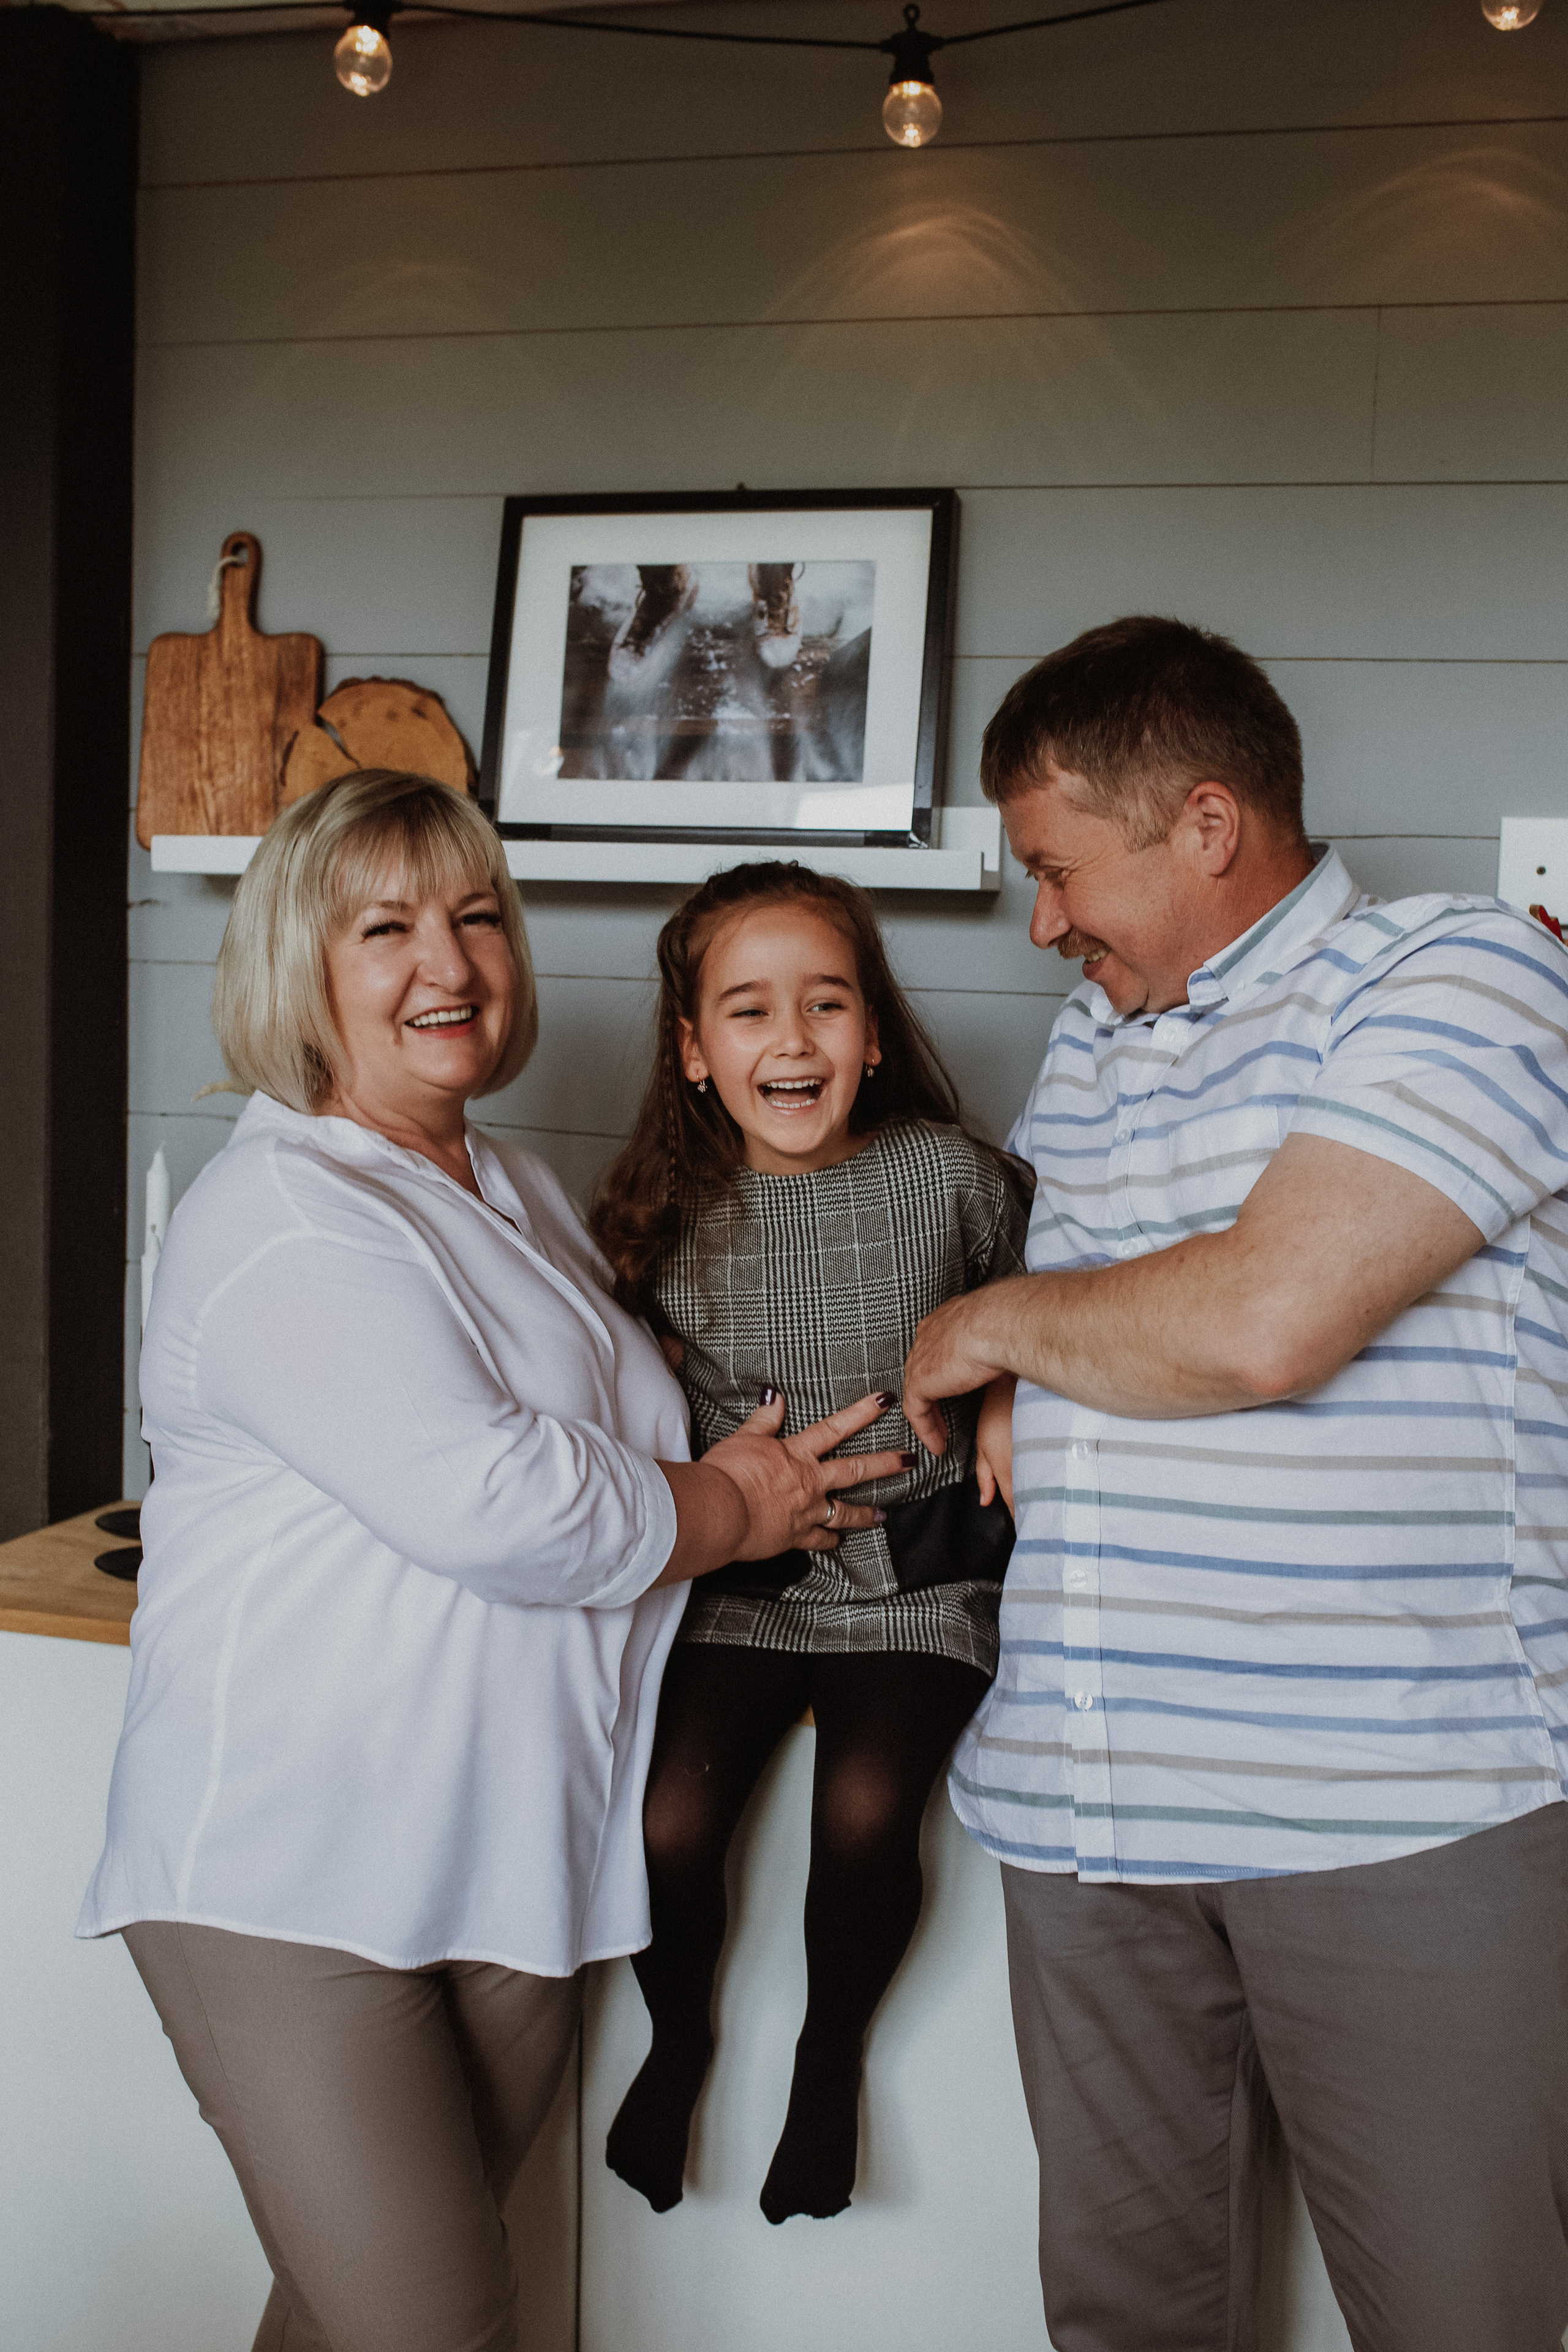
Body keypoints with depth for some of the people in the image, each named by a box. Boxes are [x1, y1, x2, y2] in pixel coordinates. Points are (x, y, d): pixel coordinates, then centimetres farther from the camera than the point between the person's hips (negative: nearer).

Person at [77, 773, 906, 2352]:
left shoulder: (521, 1199, 17)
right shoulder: (280, 1215, -12)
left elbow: (594, 1442, 31)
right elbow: (488, 1504, -21)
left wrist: (744, 1464, 11)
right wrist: (734, 1509, -6)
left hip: (513, 1859, 8)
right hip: (293, 1880, -7)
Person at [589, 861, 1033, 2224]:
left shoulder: (947, 1175, -3)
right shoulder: (665, 1220, -1)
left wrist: (1008, 1394, 0)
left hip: (916, 1580, -1)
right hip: (737, 1584, 1)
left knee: (865, 1807, -24)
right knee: (667, 1820, -17)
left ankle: (831, 2049, 10)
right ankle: (682, 2032, 19)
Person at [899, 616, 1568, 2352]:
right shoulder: (1088, 1041, 18)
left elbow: (1258, 1321, -19)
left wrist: (991, 1326, -3)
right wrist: (997, 1412, 11)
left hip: (1400, 1808, -6)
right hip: (1087, 1800, 7)